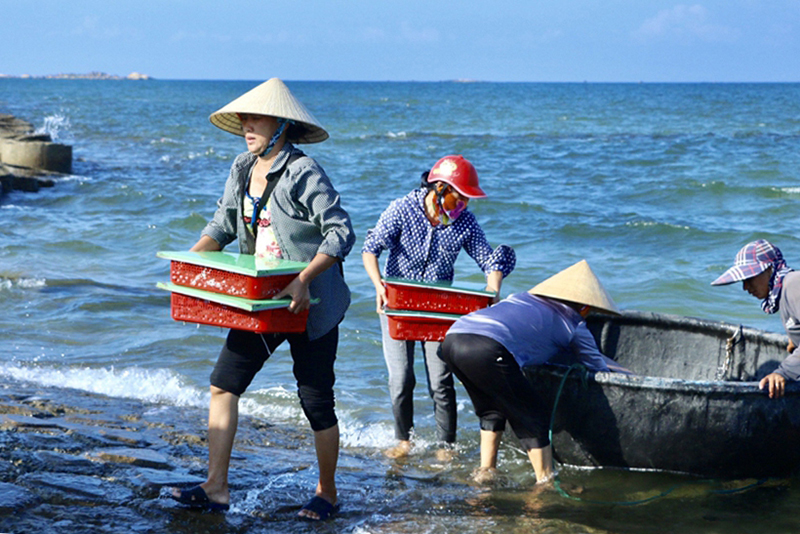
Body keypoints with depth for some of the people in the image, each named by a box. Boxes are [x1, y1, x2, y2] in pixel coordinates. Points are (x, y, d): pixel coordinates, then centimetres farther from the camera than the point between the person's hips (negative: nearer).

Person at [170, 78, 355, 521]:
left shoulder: (303, 173, -17)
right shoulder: (242, 169, 6)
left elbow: (341, 232, -22)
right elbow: (223, 224, 11)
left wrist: (304, 279, -32)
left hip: (310, 303, -7)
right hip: (260, 301, 7)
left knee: (315, 399, 3)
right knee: (224, 383, 0)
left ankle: (327, 494, 20)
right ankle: (216, 488, 5)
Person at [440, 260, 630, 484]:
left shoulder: (523, 298, 35)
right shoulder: (574, 325, 18)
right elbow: (597, 367, 29)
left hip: (452, 337, 8)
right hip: (487, 350, -8)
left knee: (492, 411, 30)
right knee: (532, 418, 10)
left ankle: (485, 472, 34)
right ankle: (546, 482, 14)